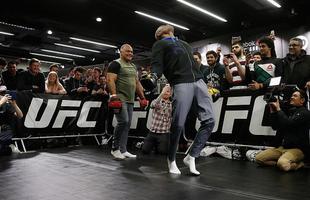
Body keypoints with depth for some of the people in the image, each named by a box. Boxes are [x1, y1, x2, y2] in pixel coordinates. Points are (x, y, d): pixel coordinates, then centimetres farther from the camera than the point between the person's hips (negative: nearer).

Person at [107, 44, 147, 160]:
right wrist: (114, 95, -26)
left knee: (127, 124, 5)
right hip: (119, 98, -8)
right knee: (123, 121, -17)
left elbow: (137, 83, 23)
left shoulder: (133, 66, 21)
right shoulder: (116, 64, -4)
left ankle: (123, 150, 11)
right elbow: (110, 80, -15)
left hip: (130, 100, 8)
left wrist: (142, 97, 17)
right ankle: (115, 148, -1)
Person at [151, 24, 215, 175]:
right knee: (178, 124, -8)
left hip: (199, 80, 6)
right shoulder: (160, 44, 16)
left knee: (209, 121, -6)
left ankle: (191, 156, 5)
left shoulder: (183, 43, 34)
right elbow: (157, 64, 0)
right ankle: (171, 160, 13)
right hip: (181, 83, -6)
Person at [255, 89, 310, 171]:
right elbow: (275, 127, 13)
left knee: (282, 164, -36)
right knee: (258, 158, -8)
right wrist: (273, 111, 3)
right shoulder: (290, 111, 16)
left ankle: (298, 164, -7)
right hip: (282, 147, 7)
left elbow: (288, 124, -22)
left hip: (297, 148, -7)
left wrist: (278, 109, -10)